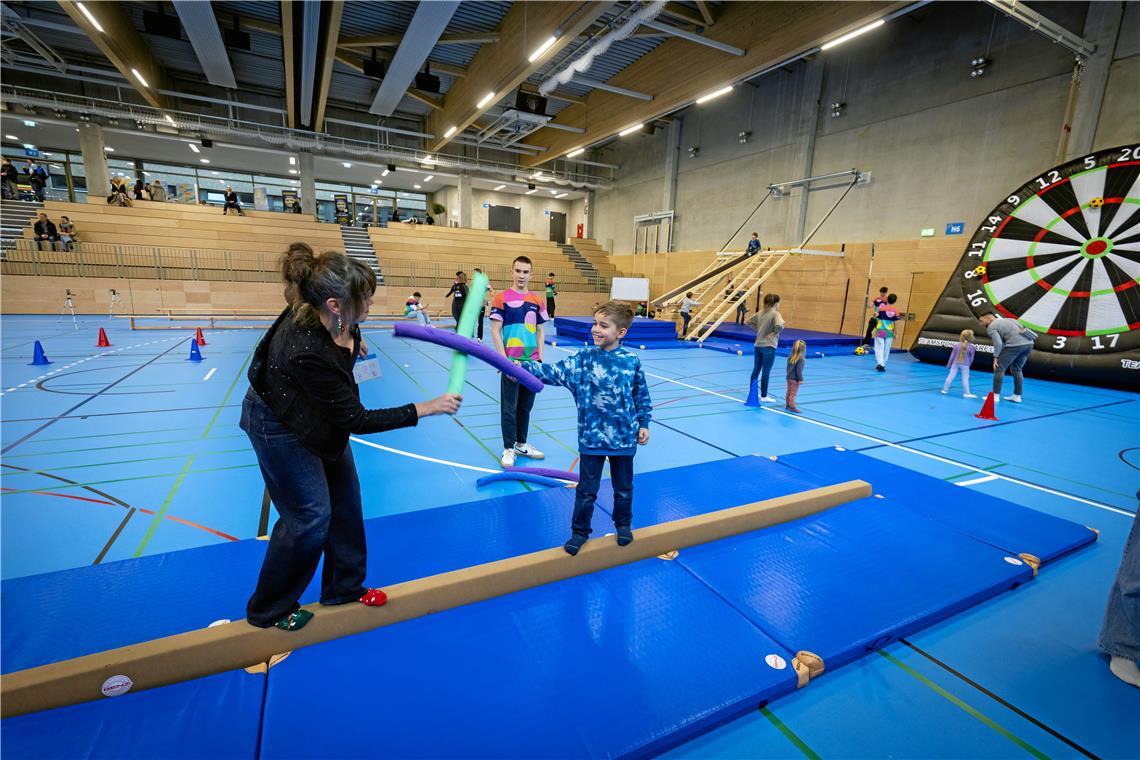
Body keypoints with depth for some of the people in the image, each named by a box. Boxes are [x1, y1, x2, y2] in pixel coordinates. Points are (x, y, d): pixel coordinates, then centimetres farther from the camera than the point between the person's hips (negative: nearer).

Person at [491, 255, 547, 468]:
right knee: (509, 408, 3)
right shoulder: (502, 297, -5)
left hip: (532, 363, 4)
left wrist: (540, 359, 5)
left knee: (525, 406, 14)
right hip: (511, 363, -4)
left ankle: (521, 444, 29)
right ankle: (508, 449, 16)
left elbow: (539, 332, 13)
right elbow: (495, 331, -8)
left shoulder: (536, 301, 8)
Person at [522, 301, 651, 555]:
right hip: (591, 438, 0)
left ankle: (623, 525, 43)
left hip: (624, 438, 1)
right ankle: (579, 532, 30)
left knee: (623, 488, 18)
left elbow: (642, 397, 5)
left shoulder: (631, 362, -4)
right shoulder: (583, 359, -5)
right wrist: (522, 367, -23)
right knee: (586, 490, 10)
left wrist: (643, 424, 4)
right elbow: (554, 371, -12)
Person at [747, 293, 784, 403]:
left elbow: (749, 321, 17)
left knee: (756, 370, 15)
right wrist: (775, 332, -14)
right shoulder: (776, 314, -14)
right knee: (766, 372, 2)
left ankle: (752, 392, 23)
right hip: (769, 347, -7)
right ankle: (764, 396, 9)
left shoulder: (761, 313, 7)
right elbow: (779, 325, -32)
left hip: (758, 345, 7)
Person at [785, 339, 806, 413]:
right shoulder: (801, 359, -18)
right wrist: (800, 379, -15)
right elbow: (799, 370, -20)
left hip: (789, 377, 7)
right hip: (795, 379, -7)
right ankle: (792, 407, 3)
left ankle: (787, 404, 25)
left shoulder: (790, 356, 4)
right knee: (793, 393, -2)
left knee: (788, 391, 16)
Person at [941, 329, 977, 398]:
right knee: (965, 378, 1)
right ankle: (966, 393, 3)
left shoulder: (957, 345, 0)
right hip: (965, 365, -2)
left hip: (955, 363, 2)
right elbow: (971, 358, 1)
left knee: (950, 376, 6)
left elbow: (952, 356, 4)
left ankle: (944, 390, 10)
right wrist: (969, 365, 17)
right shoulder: (971, 347, -6)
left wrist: (949, 364, 12)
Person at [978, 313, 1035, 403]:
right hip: (1028, 343, 8)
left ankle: (995, 397, 2)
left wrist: (995, 357, -2)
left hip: (1015, 344, -8)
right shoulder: (1006, 320, 27)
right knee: (1016, 369, 21)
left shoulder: (991, 327, 2)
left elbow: (998, 343, -12)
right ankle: (1017, 396, 26)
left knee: (999, 368, 2)